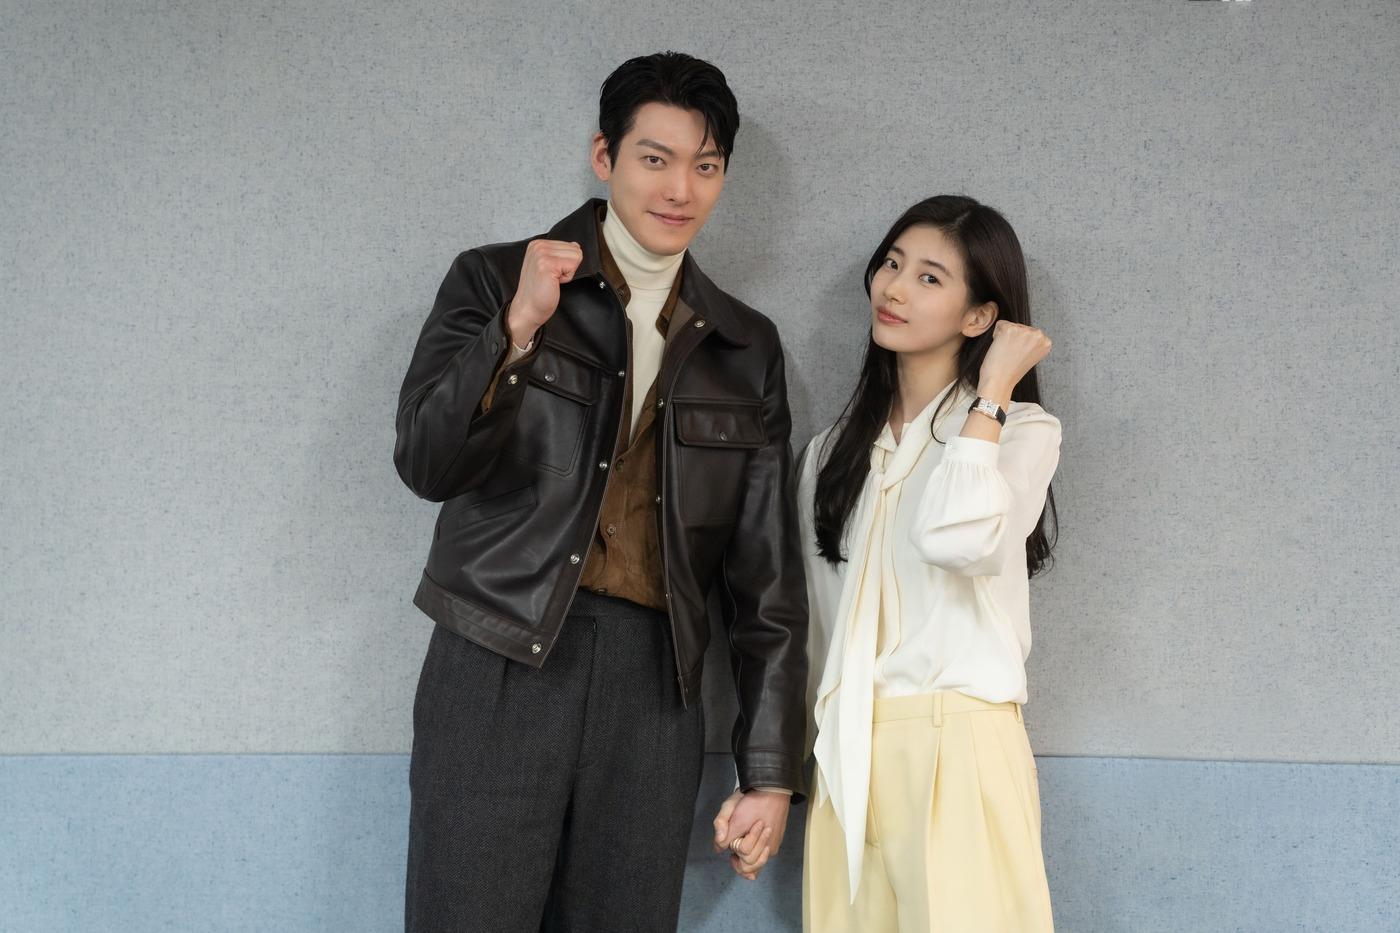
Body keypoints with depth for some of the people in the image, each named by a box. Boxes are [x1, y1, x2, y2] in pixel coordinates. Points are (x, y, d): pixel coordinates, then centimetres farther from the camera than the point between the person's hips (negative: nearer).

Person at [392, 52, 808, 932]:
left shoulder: (747, 347, 11)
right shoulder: (495, 281, 4)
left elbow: (766, 572, 10)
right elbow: (425, 464, -6)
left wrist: (772, 768, 7)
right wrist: (518, 329, -20)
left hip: (653, 691, 3)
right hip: (500, 670, -2)